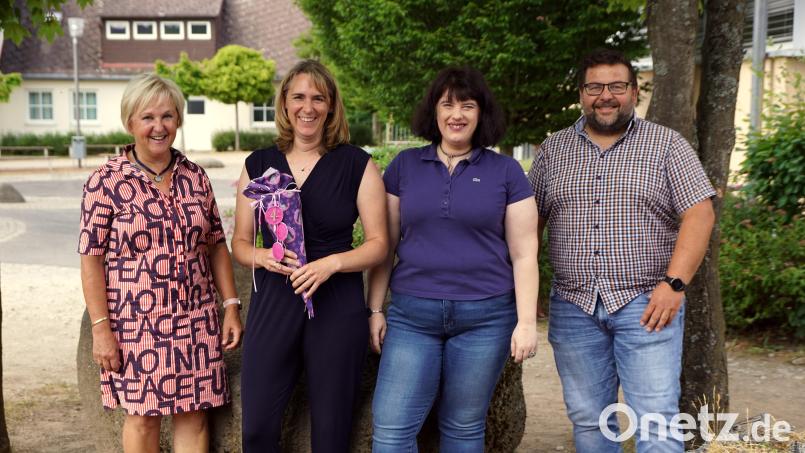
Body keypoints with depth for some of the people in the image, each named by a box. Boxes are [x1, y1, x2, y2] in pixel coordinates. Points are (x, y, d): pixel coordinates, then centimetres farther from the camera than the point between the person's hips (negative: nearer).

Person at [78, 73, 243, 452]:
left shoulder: (195, 176, 6)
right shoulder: (105, 182, -6)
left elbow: (216, 246, 11)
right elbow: (91, 259, -6)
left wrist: (231, 306, 5)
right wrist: (100, 328, -11)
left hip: (197, 321, 3)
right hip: (136, 322, -3)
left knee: (194, 415, 8)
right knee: (143, 416, 8)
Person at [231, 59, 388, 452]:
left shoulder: (357, 164, -1)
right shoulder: (258, 164, 7)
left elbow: (378, 244, -1)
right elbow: (240, 242, 11)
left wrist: (331, 263, -18)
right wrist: (261, 256, -12)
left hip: (337, 307, -2)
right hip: (272, 304, 2)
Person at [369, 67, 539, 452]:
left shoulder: (505, 171, 2)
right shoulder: (404, 166, 6)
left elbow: (523, 254, 1)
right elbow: (384, 245, 9)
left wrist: (526, 322, -4)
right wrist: (375, 310, 6)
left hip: (485, 317, -1)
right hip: (412, 315, 1)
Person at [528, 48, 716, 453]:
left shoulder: (667, 145, 2)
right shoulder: (553, 150, 10)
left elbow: (699, 214, -5)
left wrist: (674, 283, -16)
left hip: (647, 303, -3)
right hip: (574, 308, 3)